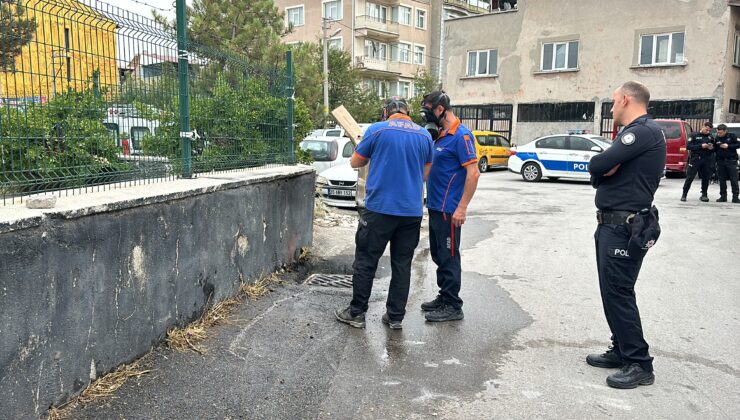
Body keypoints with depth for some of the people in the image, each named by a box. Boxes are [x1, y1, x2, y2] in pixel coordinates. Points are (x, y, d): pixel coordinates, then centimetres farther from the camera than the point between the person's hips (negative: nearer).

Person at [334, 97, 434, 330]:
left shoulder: (377, 130, -3)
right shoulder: (424, 135, 7)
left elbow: (355, 163, 6)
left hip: (380, 208, -3)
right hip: (412, 211, 4)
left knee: (365, 262, 7)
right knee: (402, 265, 11)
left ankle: (356, 313, 14)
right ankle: (395, 317, 17)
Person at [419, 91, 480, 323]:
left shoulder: (461, 136, -14)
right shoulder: (440, 136, 14)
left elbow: (473, 173, -20)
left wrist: (462, 208, -23)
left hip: (449, 210, -9)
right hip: (435, 207, 9)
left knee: (448, 257, -2)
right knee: (438, 255, 16)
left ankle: (452, 306, 8)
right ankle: (444, 297, 28)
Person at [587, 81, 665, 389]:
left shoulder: (644, 132, -16)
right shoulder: (635, 132, 19)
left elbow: (597, 166, -23)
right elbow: (600, 174, 16)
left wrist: (602, 166, -2)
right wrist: (605, 169, -6)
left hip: (624, 228, -10)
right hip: (613, 224, 10)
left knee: (618, 293, -6)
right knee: (613, 291, 15)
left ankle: (639, 365, 3)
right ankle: (622, 351, 26)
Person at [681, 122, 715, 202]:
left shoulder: (711, 137, 14)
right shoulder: (694, 135, 4)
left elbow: (715, 149, 21)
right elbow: (688, 146, -6)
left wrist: (712, 148, -3)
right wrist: (701, 146, -15)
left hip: (707, 161, 4)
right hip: (695, 159, -4)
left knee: (706, 178, 4)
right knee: (689, 177, -5)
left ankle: (704, 195, 15)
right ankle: (684, 195, -1)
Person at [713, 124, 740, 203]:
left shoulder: (732, 136, -2)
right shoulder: (716, 138, 7)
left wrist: (728, 146, -14)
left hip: (731, 161, -3)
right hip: (721, 161, 4)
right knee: (722, 180, 6)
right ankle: (723, 196, 13)